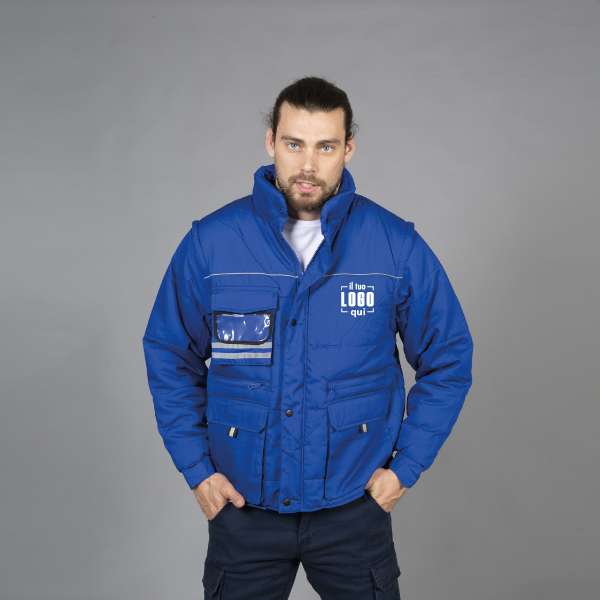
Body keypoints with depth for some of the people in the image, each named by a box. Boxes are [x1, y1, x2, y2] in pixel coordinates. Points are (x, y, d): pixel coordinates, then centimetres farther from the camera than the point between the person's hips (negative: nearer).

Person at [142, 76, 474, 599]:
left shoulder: (398, 245, -9)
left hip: (355, 504, 0)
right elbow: (171, 358, 3)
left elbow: (447, 361, 1)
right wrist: (196, 469, -1)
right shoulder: (210, 242, -8)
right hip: (242, 504, 1)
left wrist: (405, 467, -3)